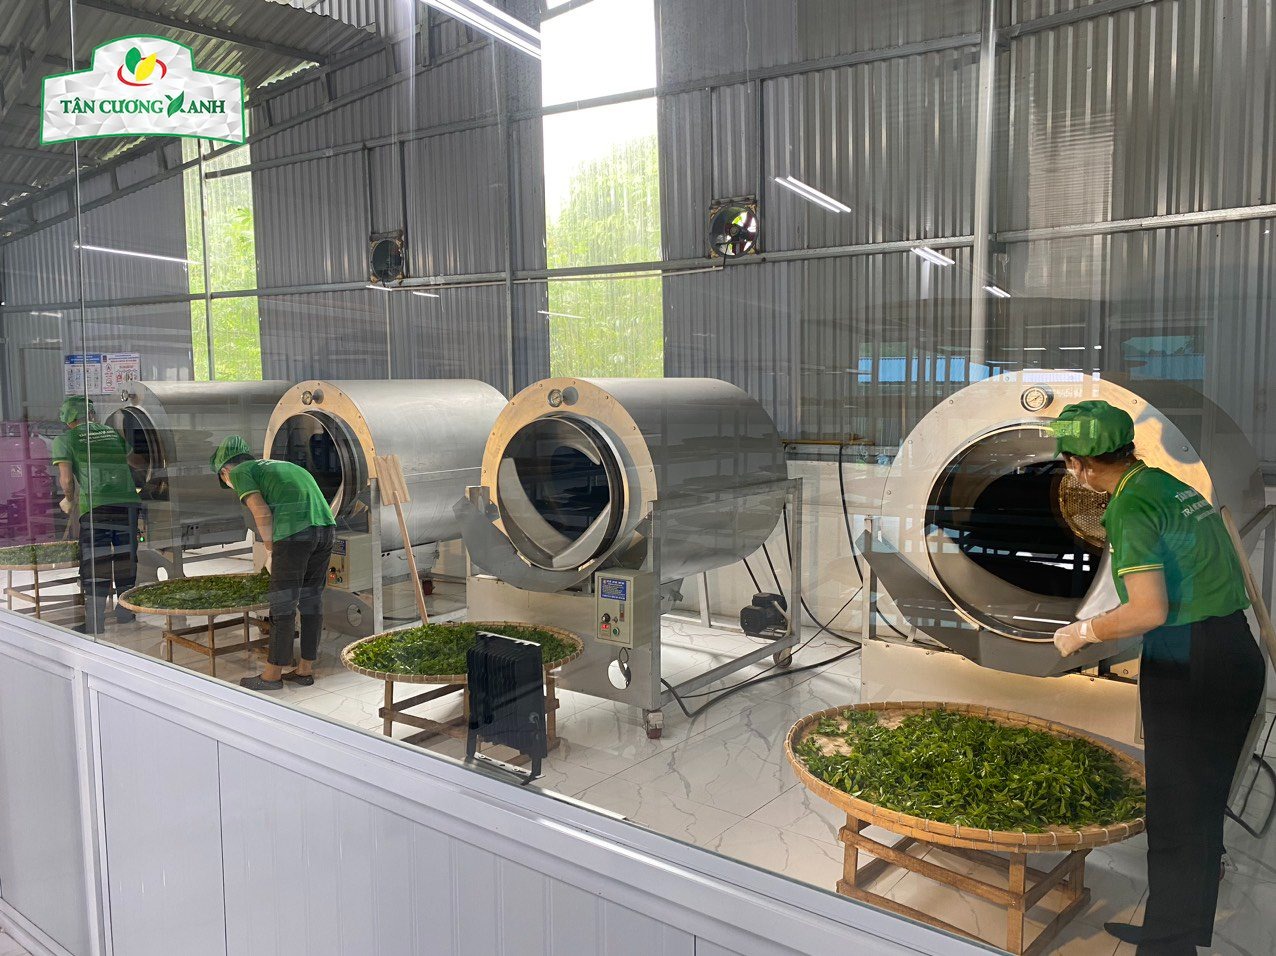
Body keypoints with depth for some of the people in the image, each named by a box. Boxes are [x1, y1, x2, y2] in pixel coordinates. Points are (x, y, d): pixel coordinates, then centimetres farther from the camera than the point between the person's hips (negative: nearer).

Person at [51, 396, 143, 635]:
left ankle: (95, 624, 5)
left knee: (95, 567, 3)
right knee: (126, 560, 15)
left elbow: (66, 478, -2)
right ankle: (126, 614, 23)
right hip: (129, 503, 4)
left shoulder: (65, 439, 6)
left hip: (96, 507, -3)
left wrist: (69, 500, 16)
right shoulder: (114, 434, 17)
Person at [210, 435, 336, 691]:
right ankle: (305, 670, 23)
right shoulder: (280, 468, 34)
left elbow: (262, 513, -6)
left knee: (282, 604, 5)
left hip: (294, 532, -7)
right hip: (325, 528, 7)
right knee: (311, 600, 15)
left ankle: (272, 674, 15)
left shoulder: (240, 472, 11)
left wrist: (271, 553, 6)